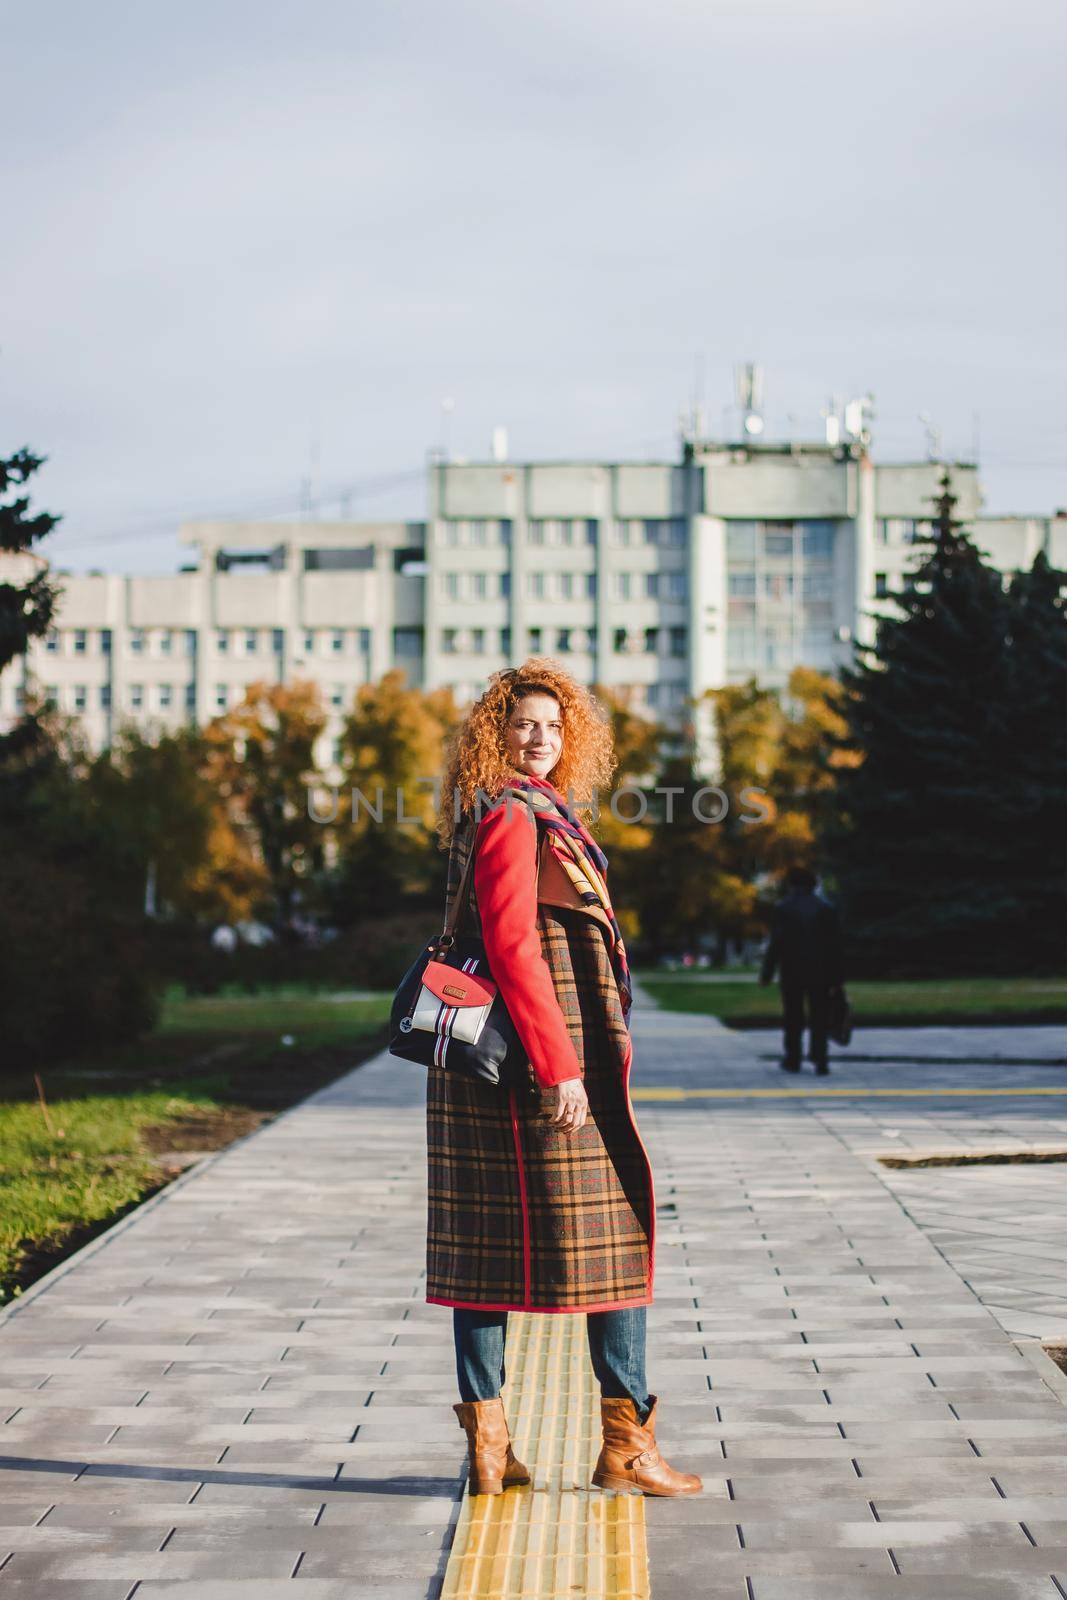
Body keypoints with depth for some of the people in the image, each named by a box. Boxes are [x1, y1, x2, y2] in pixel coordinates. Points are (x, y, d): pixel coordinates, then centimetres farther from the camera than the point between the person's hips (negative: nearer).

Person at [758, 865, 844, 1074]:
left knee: (792, 1017, 10)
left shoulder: (783, 908, -3)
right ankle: (820, 1060, -5)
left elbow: (775, 943, -9)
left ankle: (792, 1060, 13)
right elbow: (835, 945, 1)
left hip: (791, 972, -1)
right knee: (820, 1018, 3)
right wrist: (836, 978, 4)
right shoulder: (827, 908, 4)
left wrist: (766, 973, -6)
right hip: (820, 971, 1)